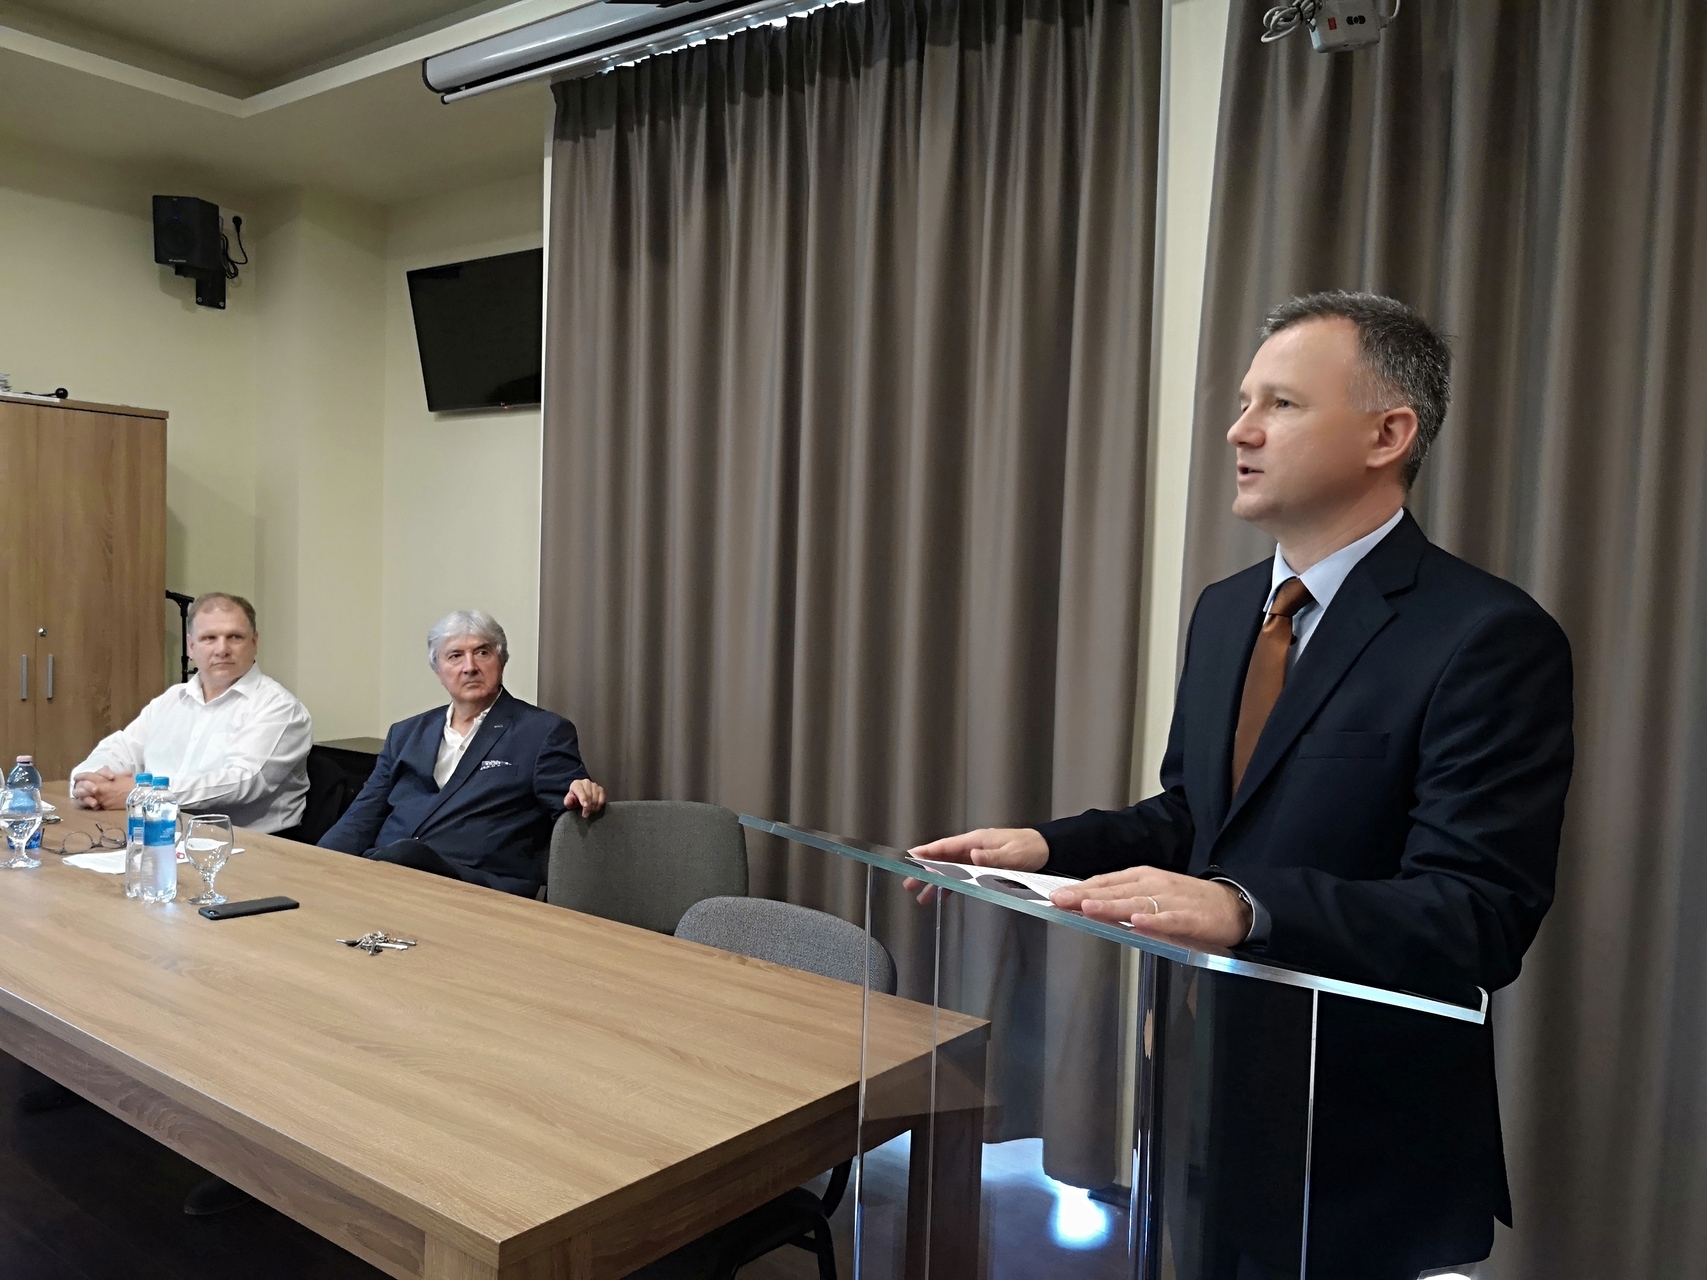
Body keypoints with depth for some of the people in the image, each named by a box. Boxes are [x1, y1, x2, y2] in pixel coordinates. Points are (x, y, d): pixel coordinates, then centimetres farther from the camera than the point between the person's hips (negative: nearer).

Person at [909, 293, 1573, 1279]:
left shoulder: (1492, 638, -18)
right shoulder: (1225, 610, 5)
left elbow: (1479, 917, -24)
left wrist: (1244, 907, -38)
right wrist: (1047, 847, -7)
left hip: (1363, 1151, -6)